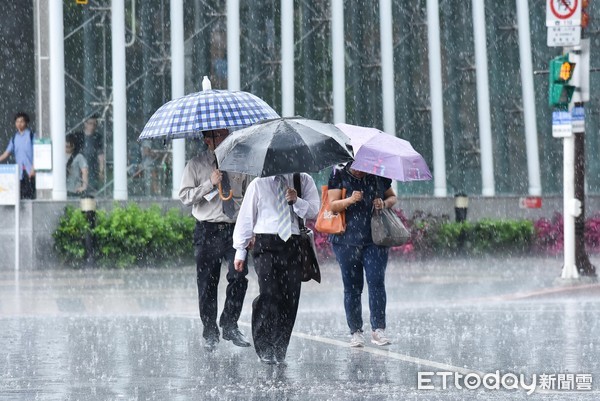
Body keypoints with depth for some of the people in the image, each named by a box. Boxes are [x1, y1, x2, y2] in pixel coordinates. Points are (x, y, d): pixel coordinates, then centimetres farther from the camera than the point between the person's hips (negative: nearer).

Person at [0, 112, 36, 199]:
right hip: (19, 171, 4)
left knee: (31, 194, -10)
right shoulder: (14, 138, 13)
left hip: (30, 171, -4)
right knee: (21, 194, 1)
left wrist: (33, 168, -13)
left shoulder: (31, 135, 0)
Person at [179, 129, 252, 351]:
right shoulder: (196, 166, 4)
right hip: (208, 230, -1)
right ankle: (210, 334, 13)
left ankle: (229, 325, -1)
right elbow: (185, 196, -3)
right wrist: (210, 184, -14)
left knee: (239, 275, -16)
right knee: (207, 284, 2)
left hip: (234, 230, 1)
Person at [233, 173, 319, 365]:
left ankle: (279, 352, 5)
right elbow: (246, 216, 12)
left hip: (294, 244, 2)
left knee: (290, 298, -2)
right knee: (269, 294, -16)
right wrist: (240, 250, 9)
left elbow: (313, 212, 5)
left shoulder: (304, 181, 12)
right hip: (266, 243, -2)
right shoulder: (259, 184, 10)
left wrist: (297, 201, -14)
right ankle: (264, 349, -11)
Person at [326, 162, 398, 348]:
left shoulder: (378, 176, 6)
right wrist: (350, 200, -25)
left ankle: (378, 329, -7)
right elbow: (332, 205, -6)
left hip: (375, 240, 1)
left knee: (376, 282, -9)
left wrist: (385, 203, -5)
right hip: (347, 240, -1)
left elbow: (392, 196, 18)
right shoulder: (339, 176, 0)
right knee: (352, 287, 3)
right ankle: (356, 331, 9)